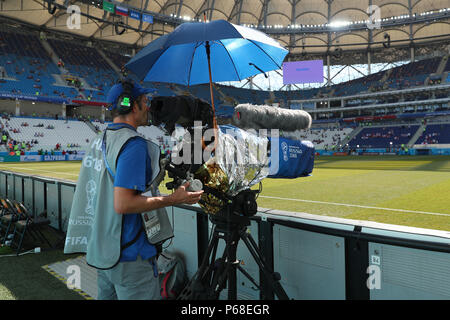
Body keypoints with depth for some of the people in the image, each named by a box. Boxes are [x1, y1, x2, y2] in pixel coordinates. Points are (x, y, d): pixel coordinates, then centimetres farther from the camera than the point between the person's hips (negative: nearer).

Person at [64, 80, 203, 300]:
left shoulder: (98, 141, 9)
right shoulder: (134, 144, -21)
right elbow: (123, 204, -27)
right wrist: (173, 199, -20)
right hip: (129, 255, -9)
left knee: (106, 295, 23)